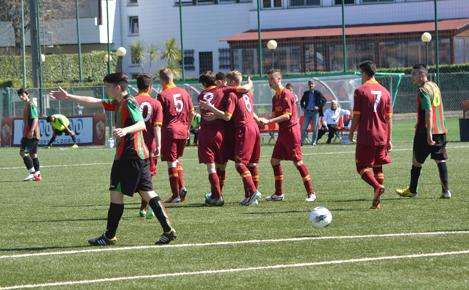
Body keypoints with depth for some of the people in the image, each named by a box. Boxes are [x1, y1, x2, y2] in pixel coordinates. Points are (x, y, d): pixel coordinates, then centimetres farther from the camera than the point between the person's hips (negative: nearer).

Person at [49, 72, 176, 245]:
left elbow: (141, 124, -24)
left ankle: (109, 236, 2)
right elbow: (94, 102, 24)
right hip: (139, 154, 9)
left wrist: (125, 130, -43)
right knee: (147, 192, 6)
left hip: (129, 156, -9)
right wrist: (68, 97, 27)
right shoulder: (117, 103, 16)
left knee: (116, 193, -3)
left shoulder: (129, 103, -12)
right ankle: (168, 230, 1)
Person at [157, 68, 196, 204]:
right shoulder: (184, 92, 8)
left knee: (171, 162, 0)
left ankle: (176, 195, 1)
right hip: (183, 131, 6)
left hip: (169, 130, -6)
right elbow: (192, 112, 12)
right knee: (177, 159, 21)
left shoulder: (162, 95, -9)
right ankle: (182, 186, 5)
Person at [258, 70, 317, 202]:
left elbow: (287, 115, -21)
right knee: (275, 160, 9)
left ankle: (311, 193, -5)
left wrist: (269, 121, -24)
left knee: (297, 161, -9)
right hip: (282, 132, 9)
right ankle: (278, 194, 15)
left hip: (291, 130, -9)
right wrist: (263, 120, -6)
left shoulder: (286, 95, -14)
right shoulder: (275, 97, 14)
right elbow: (275, 116, 12)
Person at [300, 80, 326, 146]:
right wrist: (303, 108, 9)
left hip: (315, 111, -2)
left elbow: (324, 100, 0)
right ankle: (302, 141, 3)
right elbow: (302, 101, 24)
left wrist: (319, 107, -9)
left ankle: (314, 142, 6)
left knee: (315, 128, -2)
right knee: (304, 127, -2)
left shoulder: (317, 93, 1)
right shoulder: (306, 93, 10)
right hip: (307, 112, 2)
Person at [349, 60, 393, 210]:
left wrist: (351, 132, 7)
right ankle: (377, 202, 6)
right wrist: (389, 139, 13)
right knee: (378, 168, 11)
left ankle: (377, 186, -23)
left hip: (365, 137, -5)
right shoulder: (384, 91, 8)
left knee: (362, 167, 2)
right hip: (381, 138, 5)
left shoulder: (360, 91, -7)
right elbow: (389, 118, 9)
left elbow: (356, 116, -7)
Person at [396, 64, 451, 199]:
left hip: (426, 131, -8)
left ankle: (412, 190, 15)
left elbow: (429, 112, -22)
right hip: (441, 130, 8)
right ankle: (445, 190, 1)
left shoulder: (423, 90, -14)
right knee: (440, 160, 7)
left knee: (417, 161, 6)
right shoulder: (434, 86, 13)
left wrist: (429, 133, -25)